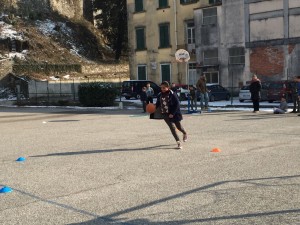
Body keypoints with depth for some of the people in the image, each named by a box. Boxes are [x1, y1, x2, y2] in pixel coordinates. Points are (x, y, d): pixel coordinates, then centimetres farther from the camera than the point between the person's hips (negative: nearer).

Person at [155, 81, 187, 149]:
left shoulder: (172, 94, -15)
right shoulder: (160, 95, 1)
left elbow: (177, 104, -15)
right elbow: (158, 103, 12)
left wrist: (172, 113, -20)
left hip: (174, 114, -3)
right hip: (166, 114, 3)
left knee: (178, 126, 13)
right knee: (172, 127, -8)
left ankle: (185, 133, 47)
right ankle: (178, 142, -3)